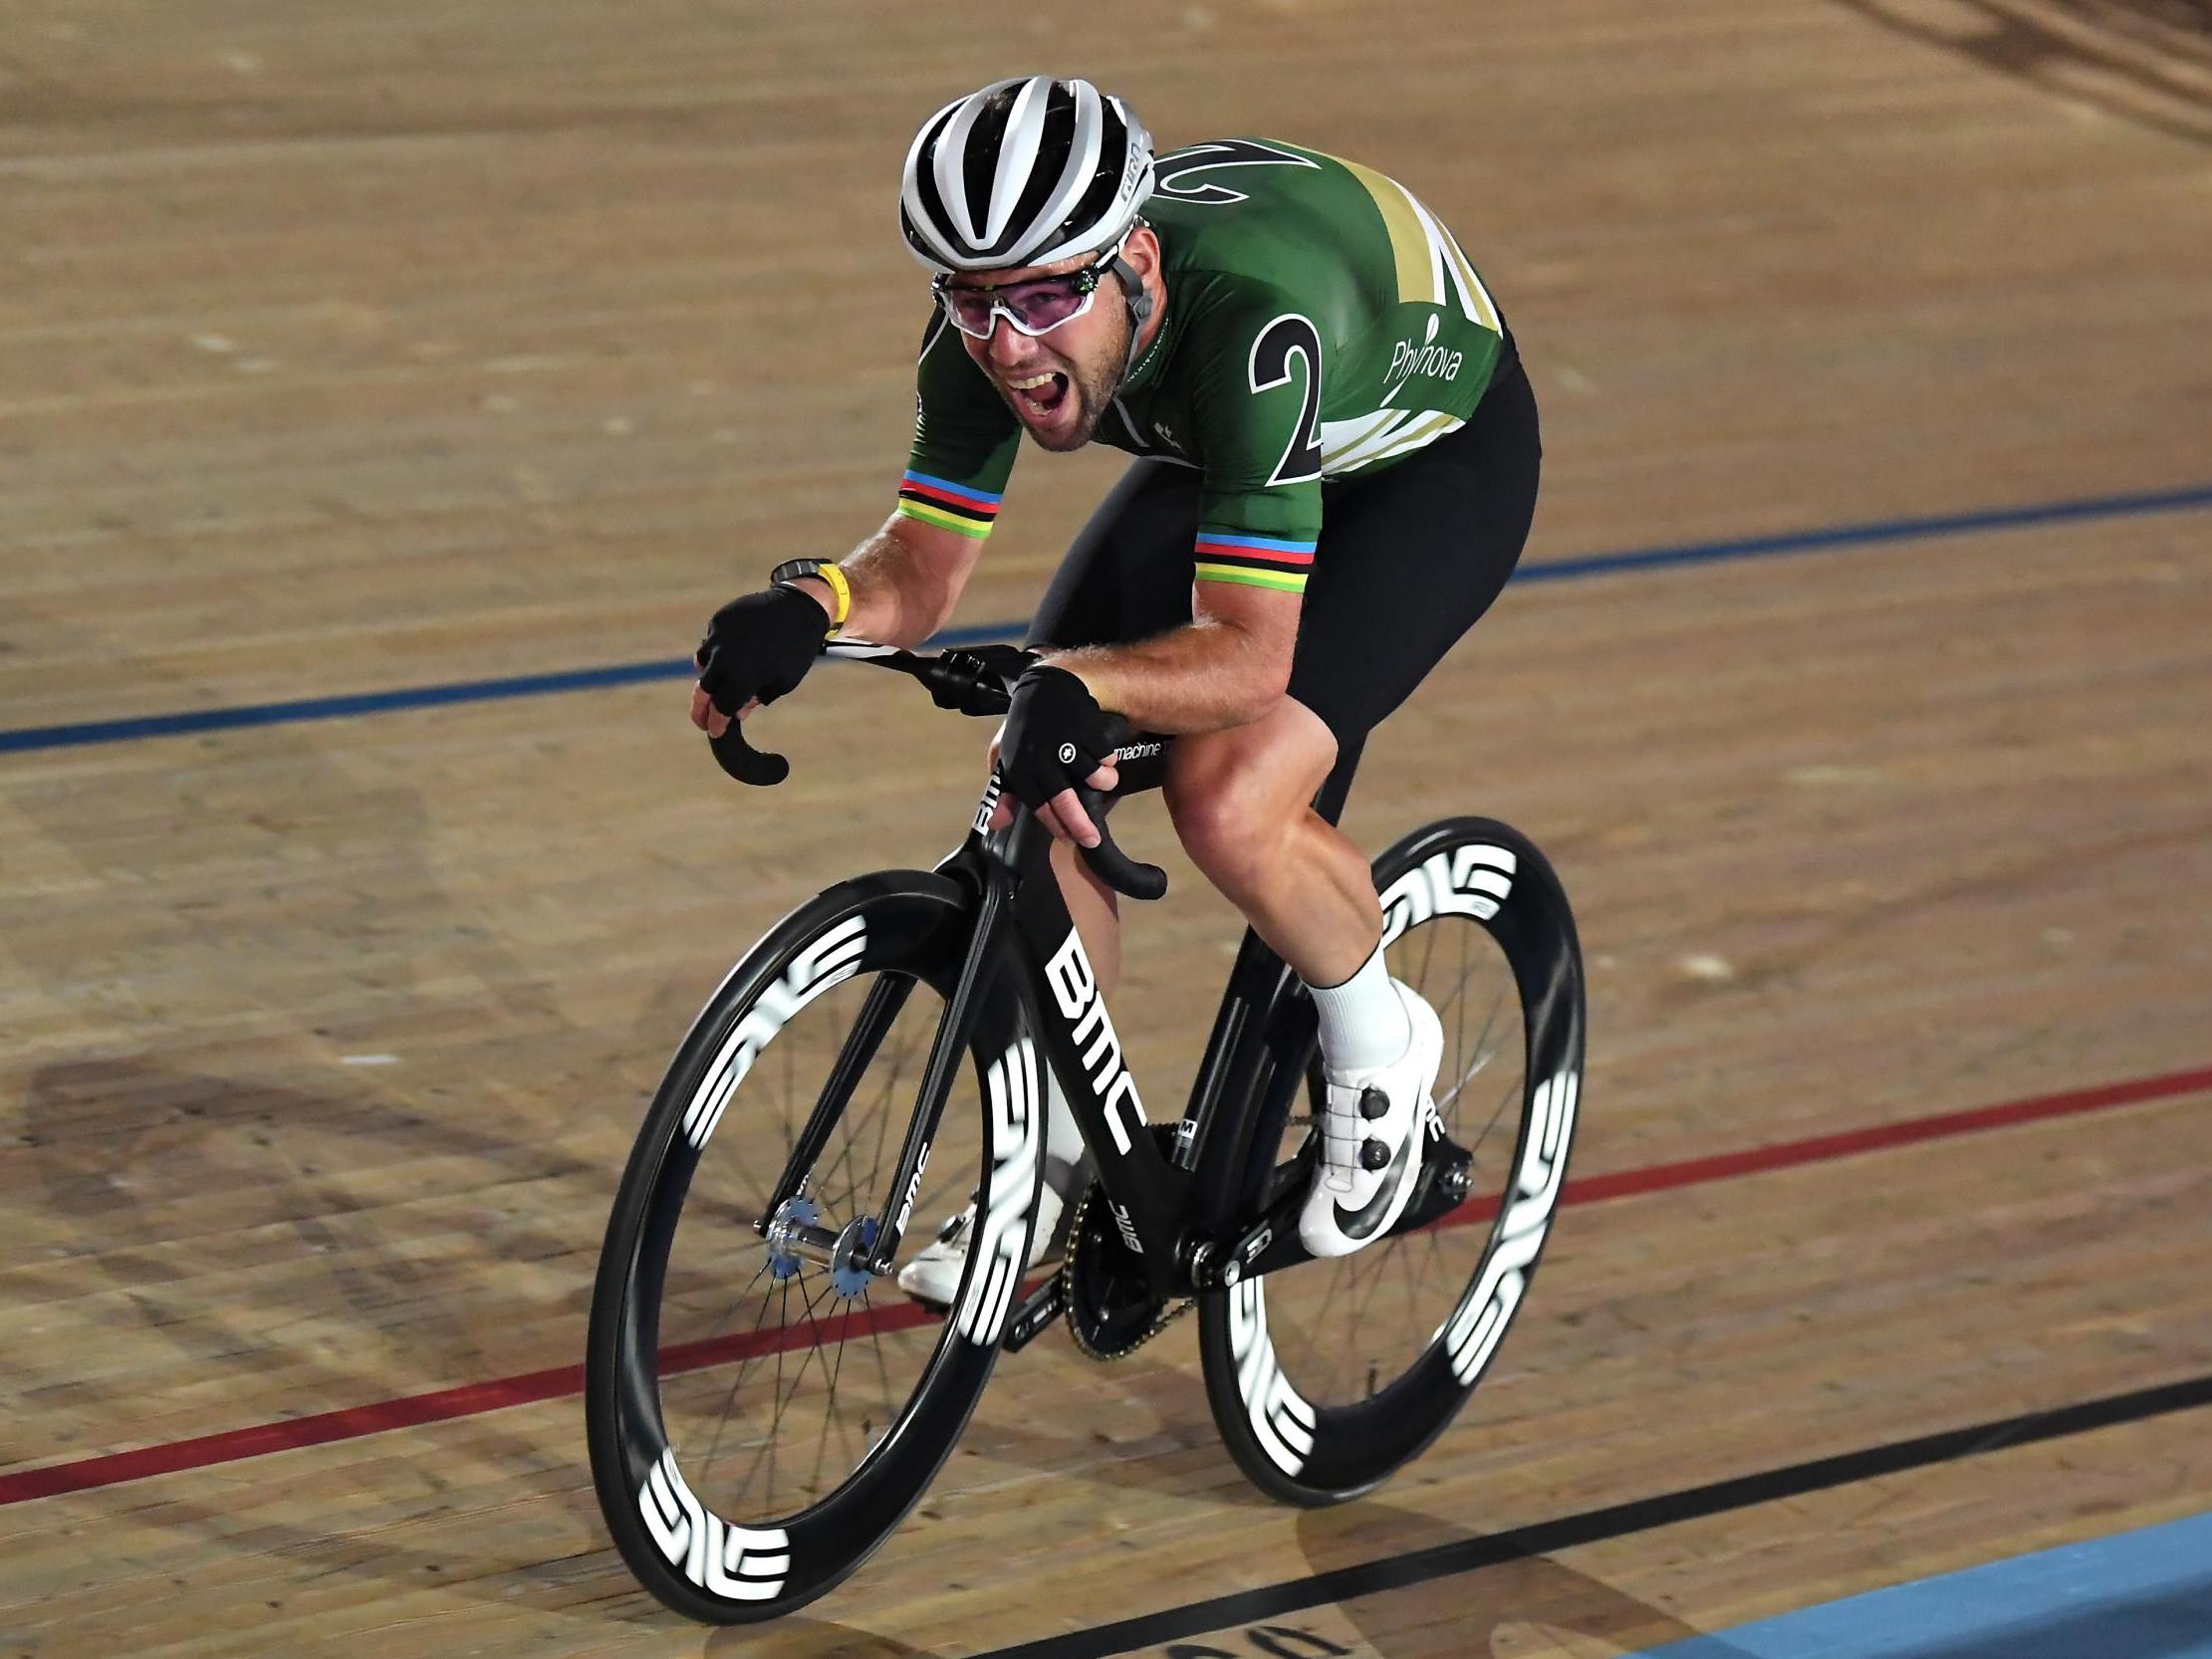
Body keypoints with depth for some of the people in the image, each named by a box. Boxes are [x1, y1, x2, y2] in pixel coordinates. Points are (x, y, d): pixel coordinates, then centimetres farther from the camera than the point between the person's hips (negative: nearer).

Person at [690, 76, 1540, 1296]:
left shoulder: (1252, 318, -43)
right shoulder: (989, 325, -25)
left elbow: (1248, 656, -42)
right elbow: (925, 566, -15)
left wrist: (1076, 684, -59)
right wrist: (812, 604, -37)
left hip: (1434, 454, -6)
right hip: (1215, 456, 6)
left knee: (1226, 797, -26)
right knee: (1041, 781, -6)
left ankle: (1380, 1047, 5)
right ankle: (1052, 1161, 14)